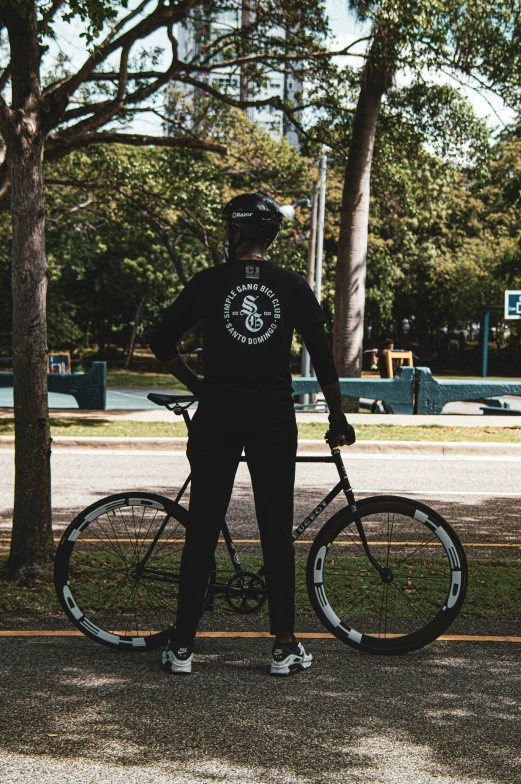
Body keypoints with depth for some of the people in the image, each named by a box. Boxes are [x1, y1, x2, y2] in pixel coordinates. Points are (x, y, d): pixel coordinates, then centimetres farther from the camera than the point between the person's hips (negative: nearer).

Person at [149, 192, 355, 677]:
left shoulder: (209, 283, 1)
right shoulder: (293, 287, 3)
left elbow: (162, 343, 4)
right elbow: (322, 359, 2)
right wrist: (338, 420, 11)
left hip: (217, 417, 0)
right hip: (274, 419, 1)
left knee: (202, 531, 4)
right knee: (277, 533, 5)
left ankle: (182, 646, 8)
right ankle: (284, 647, 9)